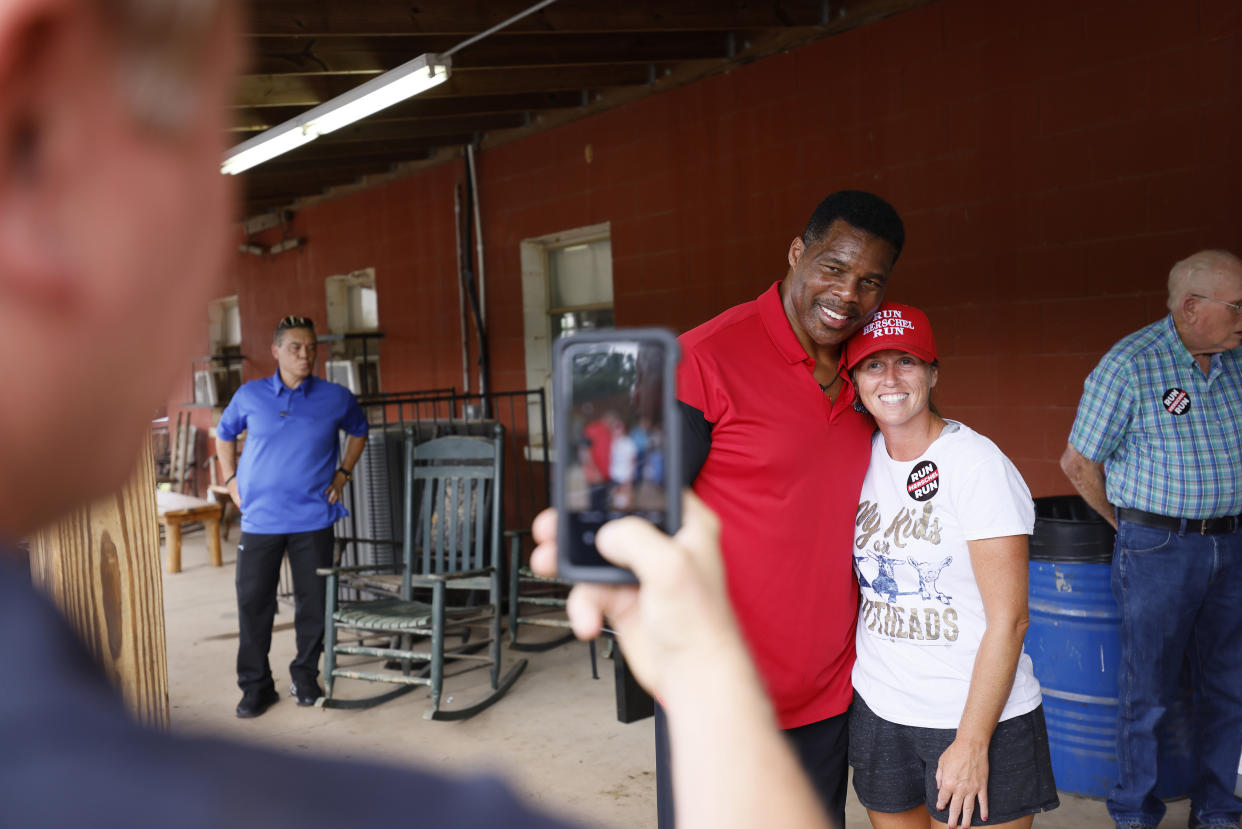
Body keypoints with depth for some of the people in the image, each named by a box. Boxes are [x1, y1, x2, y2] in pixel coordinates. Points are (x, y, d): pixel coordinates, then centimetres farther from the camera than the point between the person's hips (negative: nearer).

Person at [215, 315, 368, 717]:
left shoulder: (335, 397, 1)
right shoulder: (249, 395, 3)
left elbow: (358, 431, 19)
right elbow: (224, 434, 19)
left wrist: (342, 474, 9)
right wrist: (232, 480, 9)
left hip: (313, 517, 0)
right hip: (260, 518, 0)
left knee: (313, 601, 5)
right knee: (252, 601, 2)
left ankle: (305, 676, 24)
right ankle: (256, 685, 15)